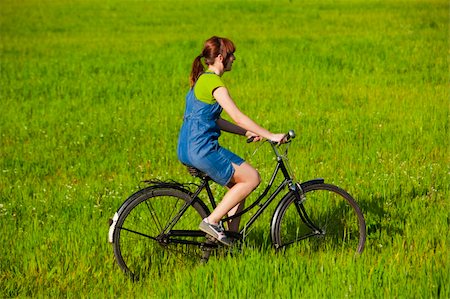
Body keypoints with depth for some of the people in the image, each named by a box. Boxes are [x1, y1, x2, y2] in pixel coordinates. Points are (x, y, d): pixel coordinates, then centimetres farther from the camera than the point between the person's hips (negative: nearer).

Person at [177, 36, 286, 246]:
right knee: (252, 178, -3)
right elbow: (238, 117, -19)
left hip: (188, 149, 10)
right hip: (202, 149, -10)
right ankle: (212, 221, -5)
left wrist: (247, 133, 16)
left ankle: (232, 236, 15)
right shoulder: (214, 83, -14)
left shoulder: (201, 79, 17)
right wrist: (270, 136, -17)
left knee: (239, 183, 16)